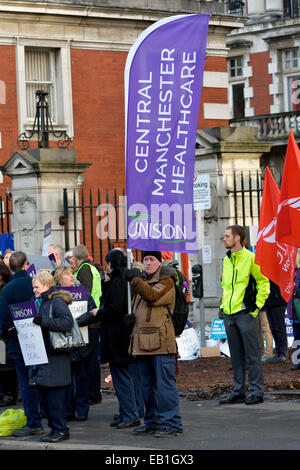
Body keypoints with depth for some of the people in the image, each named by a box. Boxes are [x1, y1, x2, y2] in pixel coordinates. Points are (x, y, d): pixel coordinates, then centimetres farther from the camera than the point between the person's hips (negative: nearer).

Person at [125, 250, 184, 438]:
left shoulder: (166, 281, -3)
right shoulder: (144, 282, 24)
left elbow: (153, 296, -22)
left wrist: (136, 279, -16)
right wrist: (132, 319, 17)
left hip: (160, 342, -9)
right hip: (143, 343, 9)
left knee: (165, 383, -9)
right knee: (148, 385, 13)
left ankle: (172, 424, -8)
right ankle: (152, 421, 21)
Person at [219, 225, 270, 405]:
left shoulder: (250, 258, -9)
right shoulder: (227, 260, 14)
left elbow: (263, 282, -6)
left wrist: (257, 305, -9)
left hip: (245, 313, -7)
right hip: (229, 314, 7)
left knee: (252, 355, -2)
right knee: (236, 355, 11)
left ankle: (257, 391, 2)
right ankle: (238, 391, 17)